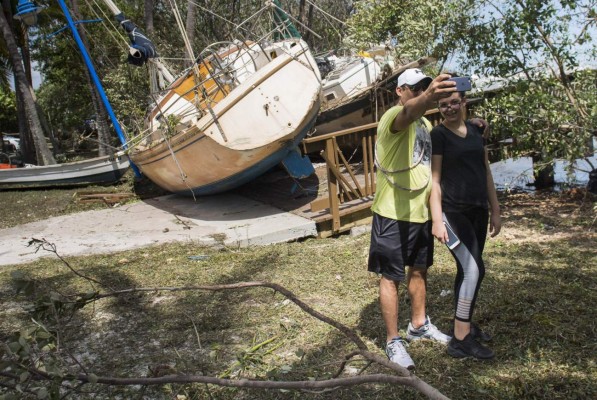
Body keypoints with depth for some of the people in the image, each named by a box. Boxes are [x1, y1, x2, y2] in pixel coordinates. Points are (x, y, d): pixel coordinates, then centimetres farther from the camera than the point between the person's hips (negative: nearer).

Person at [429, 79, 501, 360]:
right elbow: (434, 180, -11)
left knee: (468, 270, 14)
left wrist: (495, 210, 14)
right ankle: (460, 339, -4)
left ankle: (466, 324, 29)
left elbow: (486, 172, 16)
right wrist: (437, 220, -17)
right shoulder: (438, 135, -7)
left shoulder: (475, 131, 11)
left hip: (477, 211, 6)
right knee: (473, 269, -13)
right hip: (453, 211, -6)